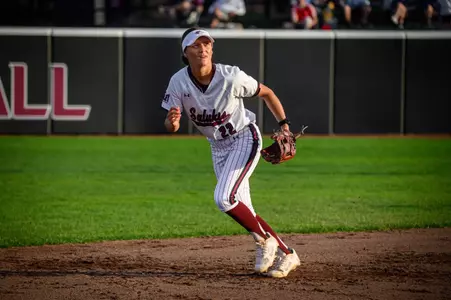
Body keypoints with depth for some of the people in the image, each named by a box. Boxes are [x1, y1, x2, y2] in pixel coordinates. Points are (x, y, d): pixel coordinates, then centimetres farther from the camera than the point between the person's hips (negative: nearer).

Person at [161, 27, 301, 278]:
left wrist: (284, 124, -13)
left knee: (224, 198, -23)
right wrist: (172, 122, -41)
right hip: (218, 147, 5)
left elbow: (267, 93, -7)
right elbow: (171, 126, -17)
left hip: (245, 138, -5)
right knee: (243, 211, 5)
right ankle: (286, 254, 18)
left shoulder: (232, 77, -23)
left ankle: (265, 240, -2)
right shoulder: (179, 82, -15)